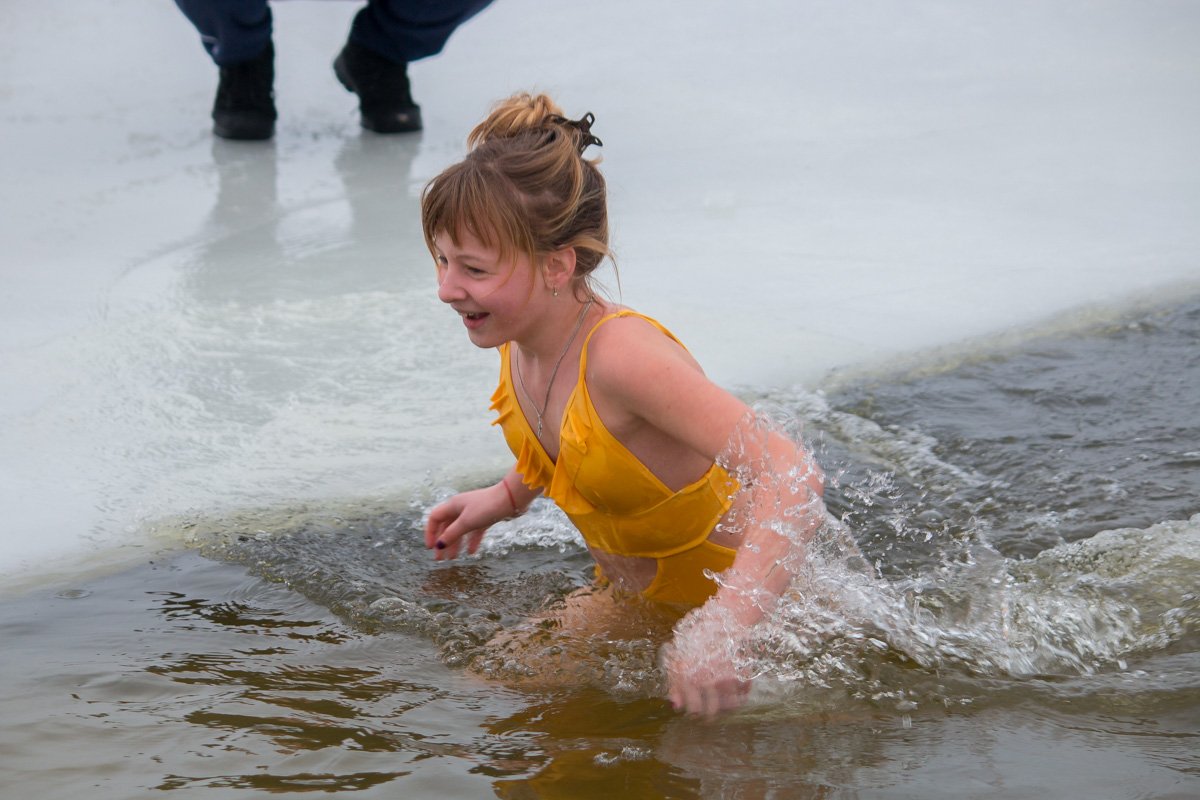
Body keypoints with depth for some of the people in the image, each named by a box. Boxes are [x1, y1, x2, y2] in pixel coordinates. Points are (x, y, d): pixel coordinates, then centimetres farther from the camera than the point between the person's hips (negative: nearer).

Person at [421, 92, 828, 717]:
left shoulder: (622, 353, -36)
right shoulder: (520, 338, -11)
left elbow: (792, 476, -44)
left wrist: (720, 635, -54)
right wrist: (507, 496, 6)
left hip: (740, 593, -8)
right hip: (628, 597, 8)